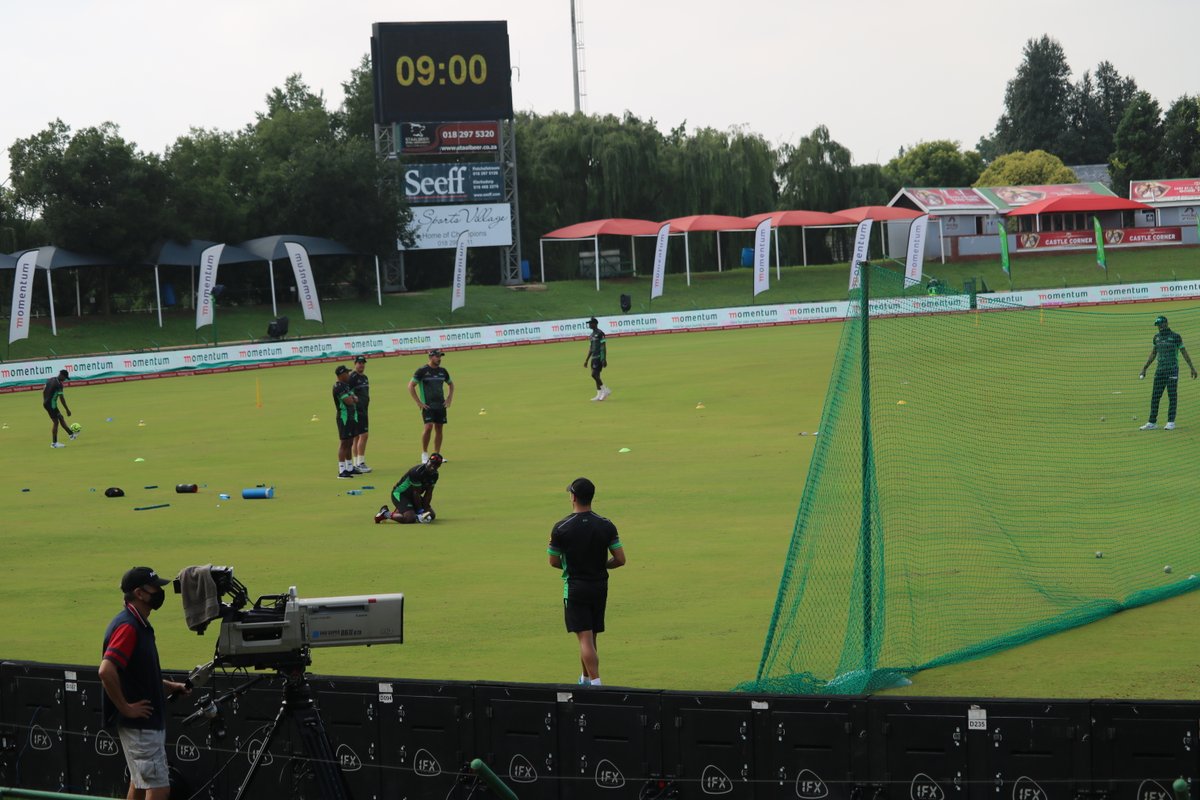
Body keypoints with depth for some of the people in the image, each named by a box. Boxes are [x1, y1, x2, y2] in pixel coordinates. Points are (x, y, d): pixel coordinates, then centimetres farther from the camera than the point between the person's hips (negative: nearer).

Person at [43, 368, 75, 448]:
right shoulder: (59, 384, -19)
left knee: (61, 418, 19)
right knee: (56, 422, 0)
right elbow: (62, 399, -20)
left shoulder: (51, 380, 8)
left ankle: (71, 434, 30)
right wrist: (67, 410, -14)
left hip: (46, 403, 9)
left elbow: (44, 390, 16)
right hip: (51, 404, -9)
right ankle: (54, 443, 5)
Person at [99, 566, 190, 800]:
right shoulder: (128, 627, -19)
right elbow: (106, 671, -30)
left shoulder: (141, 625, 13)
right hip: (138, 725, -10)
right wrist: (125, 708, -22)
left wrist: (171, 687, 13)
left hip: (151, 723, 10)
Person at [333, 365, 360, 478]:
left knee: (349, 443, 15)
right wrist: (352, 398, -1)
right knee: (344, 443, -10)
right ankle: (341, 470, -11)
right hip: (344, 417, -9)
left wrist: (352, 398, -11)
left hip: (352, 416, 9)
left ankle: (349, 468, 23)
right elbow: (349, 401, -22)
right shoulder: (338, 387, -15)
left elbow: (355, 399, 11)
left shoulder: (347, 385, 15)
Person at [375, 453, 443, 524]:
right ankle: (386, 514, -6)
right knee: (410, 518, -29)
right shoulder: (417, 472, -30)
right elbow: (416, 493, -25)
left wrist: (425, 509, -12)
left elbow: (428, 494, -2)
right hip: (400, 494, -9)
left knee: (431, 515, 8)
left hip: (412, 495, 9)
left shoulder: (434, 474, -4)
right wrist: (420, 511, -21)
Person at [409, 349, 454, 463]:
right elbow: (411, 386, -6)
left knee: (439, 429, 5)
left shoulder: (442, 371, 10)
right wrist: (418, 402, -10)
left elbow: (451, 384, 27)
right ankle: (424, 454, -7)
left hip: (441, 405, 5)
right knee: (428, 427, -17)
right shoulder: (422, 371, -6)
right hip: (428, 406, -5)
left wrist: (449, 398, 14)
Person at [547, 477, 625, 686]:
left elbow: (554, 561, -2)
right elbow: (620, 559, -4)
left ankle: (595, 682, -18)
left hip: (575, 587, -4)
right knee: (590, 637, 17)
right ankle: (586, 679, 31)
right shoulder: (606, 526, -3)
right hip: (600, 586, 4)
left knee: (585, 638, -7)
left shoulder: (561, 528, -11)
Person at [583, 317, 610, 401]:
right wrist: (586, 360, 22)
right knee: (596, 376, 6)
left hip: (599, 357, -9)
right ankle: (599, 395, 8)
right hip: (594, 358, 9)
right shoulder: (592, 335, 17)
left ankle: (606, 390, -6)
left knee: (594, 374, -15)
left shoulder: (600, 334, -10)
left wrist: (604, 360, -20)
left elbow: (603, 347, -15)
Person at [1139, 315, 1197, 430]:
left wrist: (1192, 368, -4)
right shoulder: (1157, 337, 13)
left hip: (1172, 370, -5)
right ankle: (1152, 423, 6)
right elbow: (1153, 354, 20)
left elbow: (1184, 353, -1)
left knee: (1172, 396, -3)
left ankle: (1171, 422, 0)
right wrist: (1144, 369, 17)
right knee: (1155, 396, 3)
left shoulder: (1175, 337, -3)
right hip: (1160, 371, 5)